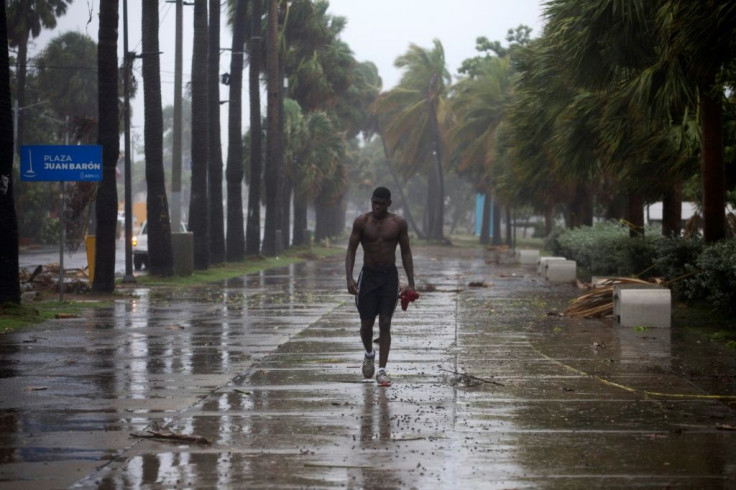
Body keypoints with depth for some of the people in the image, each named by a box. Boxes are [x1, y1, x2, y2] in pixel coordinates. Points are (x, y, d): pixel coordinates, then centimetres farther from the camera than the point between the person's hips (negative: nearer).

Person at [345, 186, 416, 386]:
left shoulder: (399, 223, -2)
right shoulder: (361, 222, -5)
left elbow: (406, 253, 5)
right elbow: (351, 251, -5)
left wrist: (411, 283, 0)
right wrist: (349, 278, -18)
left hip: (390, 276, 0)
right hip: (368, 276, 0)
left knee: (385, 324, -6)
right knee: (366, 323, 2)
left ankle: (382, 370, -3)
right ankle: (369, 354, 34)